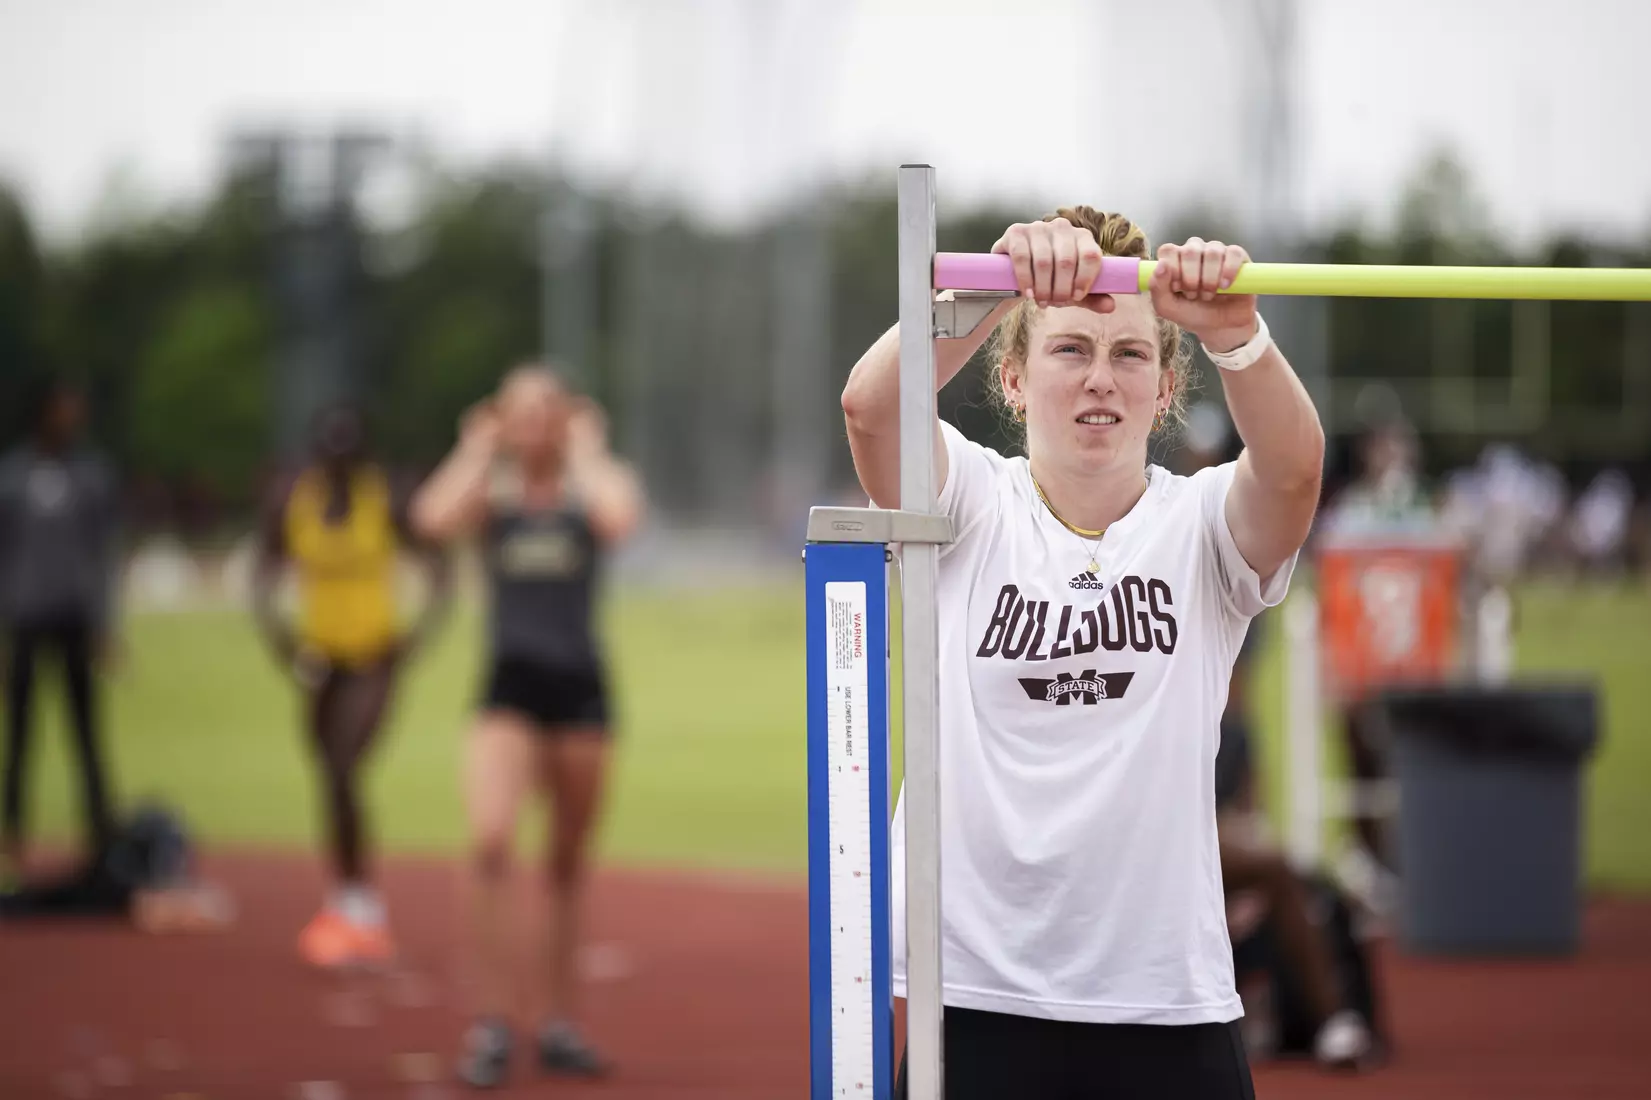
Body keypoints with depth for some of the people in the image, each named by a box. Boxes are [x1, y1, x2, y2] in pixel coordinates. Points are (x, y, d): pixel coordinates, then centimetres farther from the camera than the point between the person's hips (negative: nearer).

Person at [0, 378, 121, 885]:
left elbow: (106, 551, 8)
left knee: (86, 725, -3)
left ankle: (101, 833, -2)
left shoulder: (94, 473, 5)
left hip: (74, 615, 0)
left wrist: (104, 623, 3)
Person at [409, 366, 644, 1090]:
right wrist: (478, 451, -5)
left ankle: (556, 1022, 22)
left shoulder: (591, 487, 4)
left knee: (569, 865, 10)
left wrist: (587, 451, -7)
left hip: (579, 687, 1)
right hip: (509, 688, -1)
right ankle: (490, 1024, -17)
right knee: (490, 843, -21)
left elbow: (619, 519, -21)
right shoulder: (490, 493, 5)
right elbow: (434, 518, -18)